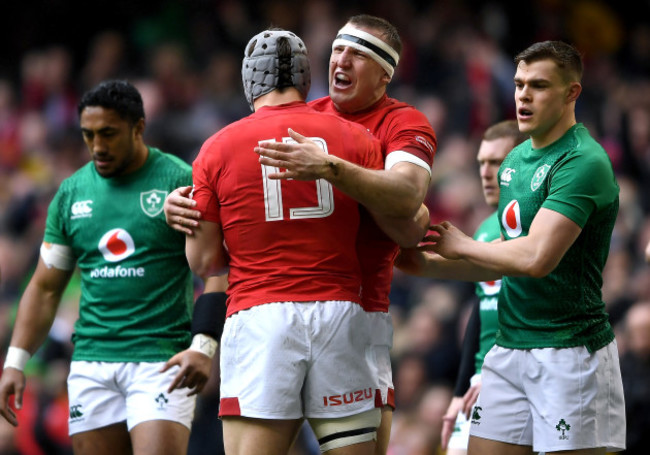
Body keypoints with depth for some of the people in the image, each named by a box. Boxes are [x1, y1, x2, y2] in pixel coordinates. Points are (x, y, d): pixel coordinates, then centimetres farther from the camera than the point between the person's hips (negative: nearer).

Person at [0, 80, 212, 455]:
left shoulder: (182, 182, -2)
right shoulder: (72, 192, 12)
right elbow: (45, 288, 17)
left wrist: (204, 346, -19)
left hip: (161, 360, -4)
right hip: (91, 364, 5)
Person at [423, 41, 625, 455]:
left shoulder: (583, 163, -15)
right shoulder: (516, 160, 14)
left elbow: (536, 259, -25)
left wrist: (462, 246, -9)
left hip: (569, 351, -8)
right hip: (510, 346, 8)